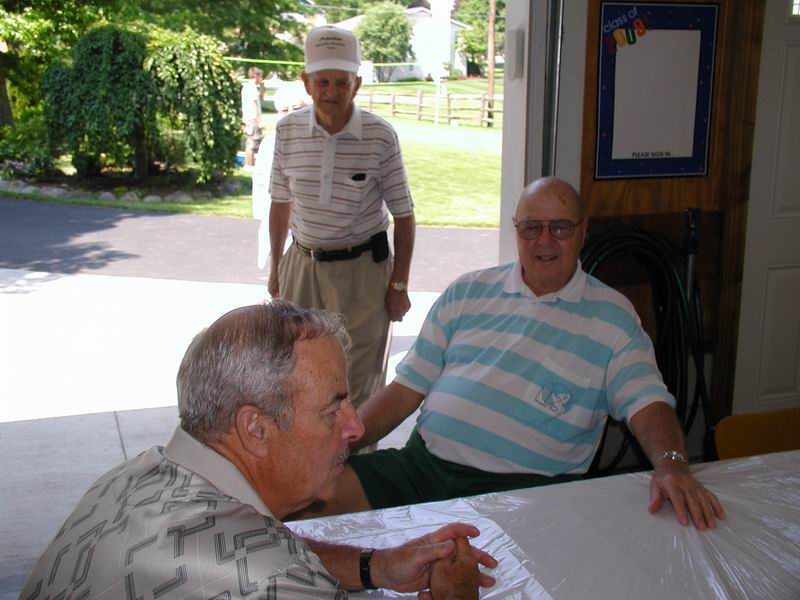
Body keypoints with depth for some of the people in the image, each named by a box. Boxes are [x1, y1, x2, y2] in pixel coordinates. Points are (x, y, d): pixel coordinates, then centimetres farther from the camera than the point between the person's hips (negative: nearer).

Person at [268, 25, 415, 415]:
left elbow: (403, 216, -5)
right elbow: (281, 203, 10)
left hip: (362, 269, -3)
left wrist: (398, 285, -5)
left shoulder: (380, 136, -12)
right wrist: (275, 267, 14)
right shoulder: (288, 130, -3)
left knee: (358, 383, 2)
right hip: (303, 264, 4)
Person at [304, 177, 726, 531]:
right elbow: (406, 389, 13)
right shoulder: (467, 292, 14)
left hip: (525, 486, -3)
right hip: (424, 462, 4)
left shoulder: (612, 316, 7)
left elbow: (647, 404, -3)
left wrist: (671, 464, -26)